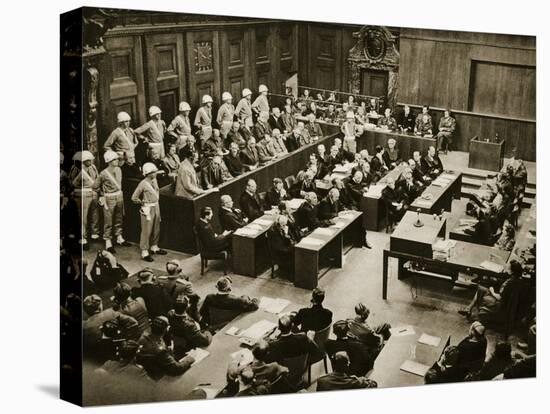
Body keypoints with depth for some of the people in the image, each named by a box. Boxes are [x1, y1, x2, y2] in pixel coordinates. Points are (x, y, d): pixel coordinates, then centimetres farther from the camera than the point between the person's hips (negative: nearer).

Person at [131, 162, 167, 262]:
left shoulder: (154, 180, 4)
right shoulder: (143, 184, -19)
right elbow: (134, 198, -14)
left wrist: (157, 200, 13)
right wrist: (142, 202, -4)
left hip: (156, 207, 8)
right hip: (147, 209, -8)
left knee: (156, 229, 18)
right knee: (146, 231, -1)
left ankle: (154, 247, 35)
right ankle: (144, 252, 6)